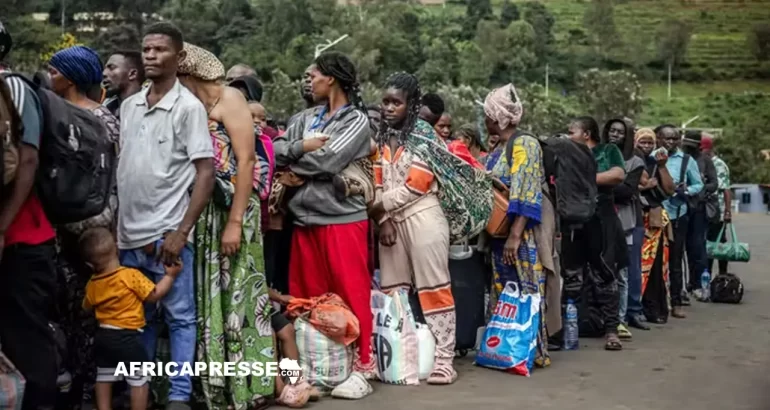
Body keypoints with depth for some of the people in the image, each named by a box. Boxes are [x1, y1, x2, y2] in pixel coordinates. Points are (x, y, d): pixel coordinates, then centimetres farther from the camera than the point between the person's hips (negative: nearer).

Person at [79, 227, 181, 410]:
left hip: (103, 336, 6)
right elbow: (154, 295, -11)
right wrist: (170, 275, -2)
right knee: (139, 380, 3)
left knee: (104, 378, 19)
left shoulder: (92, 284, 1)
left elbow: (87, 309, 17)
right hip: (127, 338, -6)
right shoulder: (130, 275, -16)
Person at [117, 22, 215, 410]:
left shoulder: (189, 106, -6)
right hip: (129, 233, 6)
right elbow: (119, 167, 18)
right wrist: (114, 224, 12)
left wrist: (182, 231, -15)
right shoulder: (128, 106, 11)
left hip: (167, 234, -5)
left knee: (179, 317, 4)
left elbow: (206, 172, -10)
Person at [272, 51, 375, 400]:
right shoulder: (305, 118, 15)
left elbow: (328, 161, -14)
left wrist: (293, 163, -2)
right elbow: (276, 150, 4)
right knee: (307, 296, 9)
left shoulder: (357, 120, -2)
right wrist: (301, 147, -13)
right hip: (306, 217, 6)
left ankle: (361, 367, 6)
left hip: (343, 218, -6)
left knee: (351, 292, -2)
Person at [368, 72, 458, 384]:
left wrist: (380, 205, -7)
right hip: (390, 221, 6)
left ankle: (443, 358, -4)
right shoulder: (380, 136, 13)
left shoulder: (424, 133, -3)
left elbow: (417, 184, -11)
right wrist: (382, 219, -3)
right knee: (393, 291, 6)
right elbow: (377, 184, 9)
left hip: (422, 217, -5)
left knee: (433, 287, -5)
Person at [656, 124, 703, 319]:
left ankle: (676, 303, 15)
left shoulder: (687, 161, 2)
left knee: (675, 261, 7)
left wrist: (686, 190, -12)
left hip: (677, 216, 1)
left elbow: (699, 184, 7)